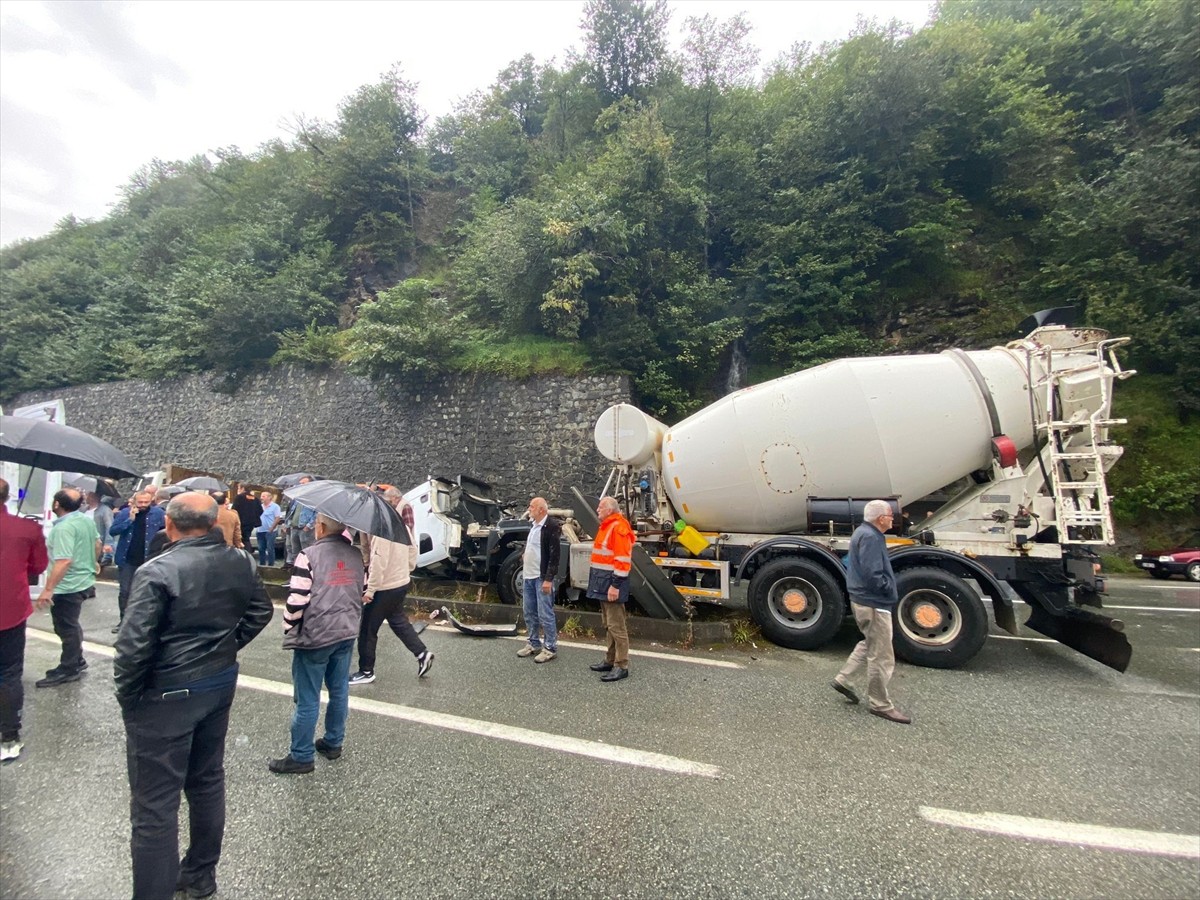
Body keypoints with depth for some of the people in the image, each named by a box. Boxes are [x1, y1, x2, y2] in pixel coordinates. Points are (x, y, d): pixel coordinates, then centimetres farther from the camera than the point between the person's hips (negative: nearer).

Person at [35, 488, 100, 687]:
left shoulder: (63, 527, -24)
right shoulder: (87, 520, 3)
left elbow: (64, 561, -30)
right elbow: (97, 544, 17)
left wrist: (48, 589, -28)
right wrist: (90, 564, 31)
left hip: (67, 587, -9)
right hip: (84, 581, 9)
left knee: (66, 628, 4)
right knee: (71, 625, 22)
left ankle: (68, 670, 16)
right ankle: (77, 660, 33)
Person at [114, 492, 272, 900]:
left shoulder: (157, 571, -22)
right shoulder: (242, 562, -5)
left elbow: (133, 644, -21)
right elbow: (260, 611, 6)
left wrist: (127, 694, -5)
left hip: (165, 696, -6)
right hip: (221, 683, 6)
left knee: (155, 803, 8)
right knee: (208, 781, 23)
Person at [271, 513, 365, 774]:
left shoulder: (309, 555, -15)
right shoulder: (356, 555, 4)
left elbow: (297, 600, -16)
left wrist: (289, 631, -1)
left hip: (315, 636, -6)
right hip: (347, 634, 6)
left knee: (307, 699, 6)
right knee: (339, 691, 17)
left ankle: (301, 757, 18)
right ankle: (333, 743, 31)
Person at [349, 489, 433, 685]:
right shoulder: (403, 527, 4)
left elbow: (378, 563, -24)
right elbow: (413, 551, 11)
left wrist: (370, 590, -18)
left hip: (385, 587, -8)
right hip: (402, 582, 8)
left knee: (367, 629, 7)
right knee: (398, 620, 22)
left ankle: (366, 672, 19)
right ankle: (422, 653, 17)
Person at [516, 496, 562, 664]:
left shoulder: (552, 526, -14)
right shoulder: (533, 525, 12)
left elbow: (554, 554, -17)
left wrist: (548, 579, -20)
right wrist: (523, 571, 16)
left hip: (542, 577, -8)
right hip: (528, 576, 9)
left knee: (545, 614, -1)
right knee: (529, 613, 16)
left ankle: (550, 648, 11)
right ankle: (534, 644, 29)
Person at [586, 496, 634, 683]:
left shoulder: (618, 527, -16)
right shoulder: (607, 527, 16)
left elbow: (622, 559, -22)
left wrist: (615, 584, -25)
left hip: (611, 582, -11)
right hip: (604, 582, 11)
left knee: (616, 626, -4)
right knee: (609, 624, 17)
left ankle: (622, 666, 3)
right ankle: (610, 660, 27)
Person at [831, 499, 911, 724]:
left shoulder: (863, 532, 11)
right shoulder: (871, 538, -22)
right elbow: (873, 575, -28)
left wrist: (887, 585, 12)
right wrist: (889, 588, -12)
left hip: (862, 600, 11)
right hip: (873, 603, -11)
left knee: (870, 644, 25)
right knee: (881, 657, 1)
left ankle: (843, 679, 27)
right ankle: (881, 705, 13)